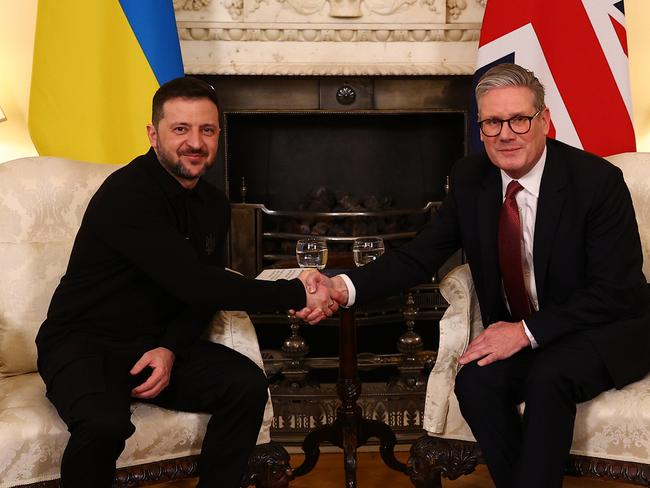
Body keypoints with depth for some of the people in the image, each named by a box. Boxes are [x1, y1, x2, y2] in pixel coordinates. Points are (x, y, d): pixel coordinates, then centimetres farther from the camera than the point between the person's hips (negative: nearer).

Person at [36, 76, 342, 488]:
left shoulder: (214, 205, 6)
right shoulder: (128, 194, -21)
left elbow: (204, 293, 6)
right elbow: (193, 283, -28)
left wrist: (170, 348, -14)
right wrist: (297, 295, -28)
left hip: (159, 343, 6)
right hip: (83, 344, -6)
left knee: (248, 385, -19)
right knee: (106, 422, -36)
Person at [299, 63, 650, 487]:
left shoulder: (597, 180, -17)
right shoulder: (469, 178, -3)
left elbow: (615, 290, -17)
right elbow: (420, 256, -5)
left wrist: (528, 332, -24)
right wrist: (344, 287, -22)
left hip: (609, 332, -4)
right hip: (516, 334, 4)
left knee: (548, 378, -33)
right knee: (475, 381, -25)